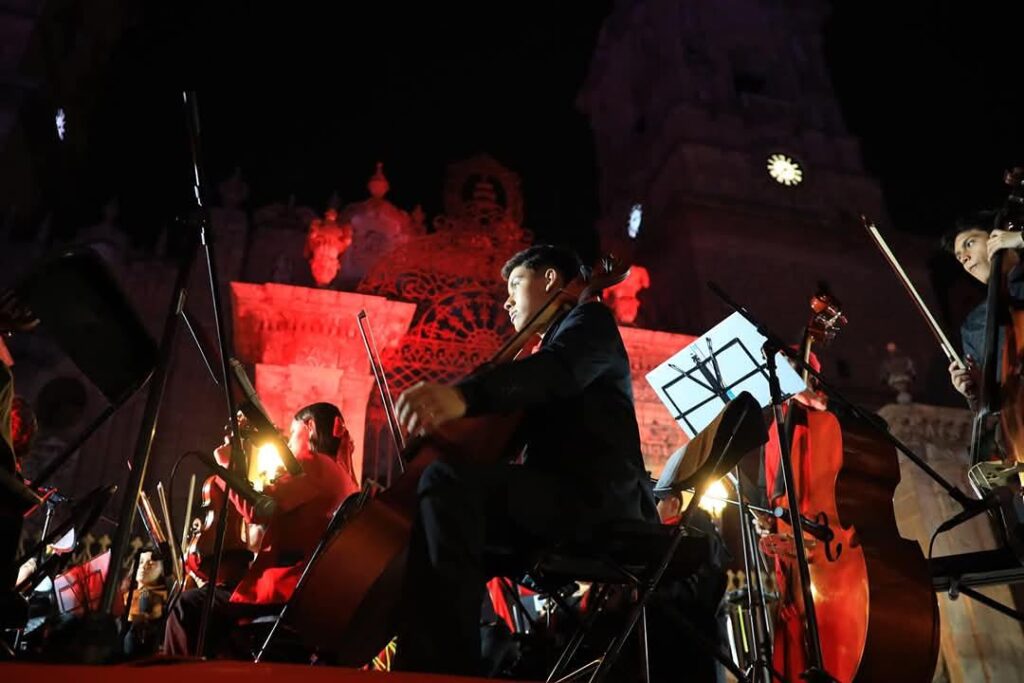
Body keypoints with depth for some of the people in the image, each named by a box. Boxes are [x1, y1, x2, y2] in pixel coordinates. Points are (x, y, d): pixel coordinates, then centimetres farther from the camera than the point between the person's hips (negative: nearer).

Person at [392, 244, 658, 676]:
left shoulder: (589, 320, 5)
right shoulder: (551, 345, 32)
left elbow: (556, 370, -21)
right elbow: (513, 434, 27)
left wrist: (463, 394, -39)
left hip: (595, 499, -10)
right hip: (564, 501, 10)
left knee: (446, 480, -28)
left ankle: (445, 669, -33)